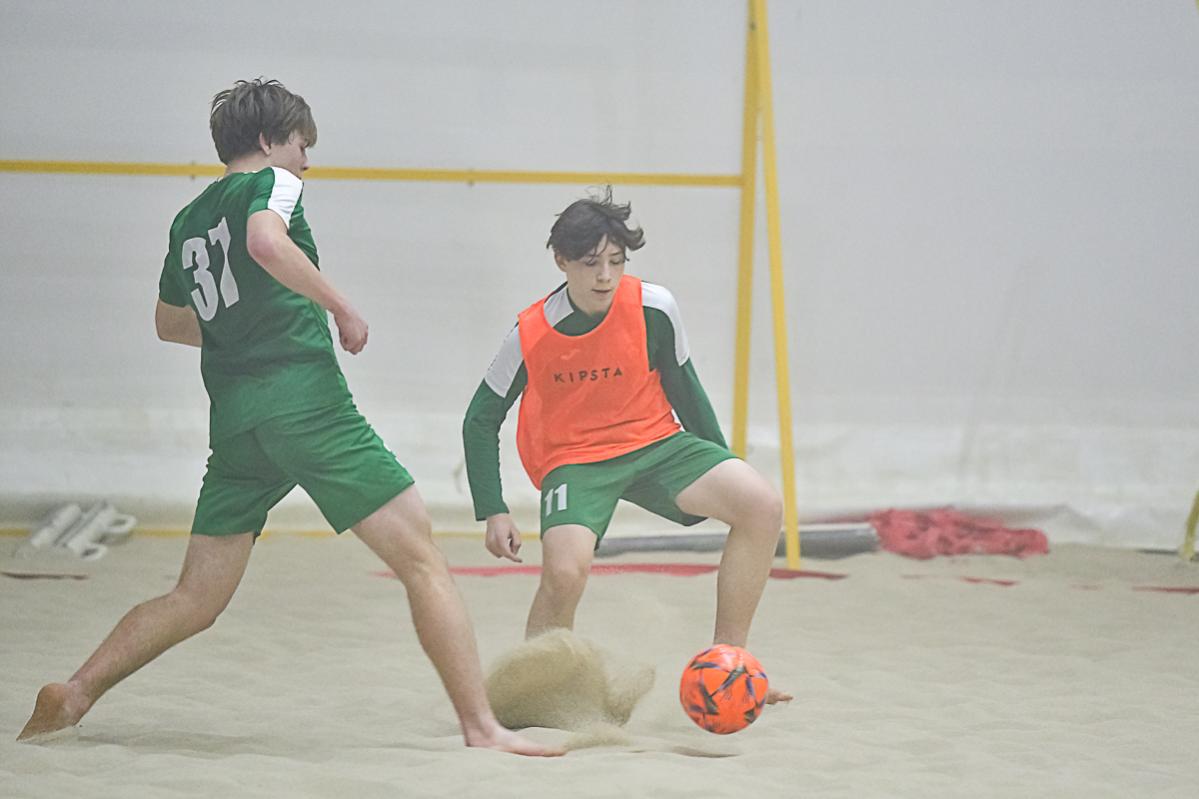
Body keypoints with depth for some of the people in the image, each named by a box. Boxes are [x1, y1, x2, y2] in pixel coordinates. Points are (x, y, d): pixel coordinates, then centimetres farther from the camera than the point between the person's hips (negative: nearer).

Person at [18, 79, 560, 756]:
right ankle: (481, 725, -13)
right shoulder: (271, 183, 3)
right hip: (306, 399, -7)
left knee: (196, 601, 12)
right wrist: (342, 307, -12)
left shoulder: (189, 221, 24)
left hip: (234, 418, 7)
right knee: (422, 558, -6)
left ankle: (75, 694, -1)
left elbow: (170, 323, 38)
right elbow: (266, 243, -21)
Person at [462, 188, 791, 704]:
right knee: (564, 572, -31)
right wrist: (493, 512, -6)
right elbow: (481, 422, 0)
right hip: (574, 460, -3)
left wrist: (720, 467, 12)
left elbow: (682, 387, 7)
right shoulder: (531, 336, -13)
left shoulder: (654, 309, -11)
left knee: (762, 507, -18)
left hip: (656, 442, 3)